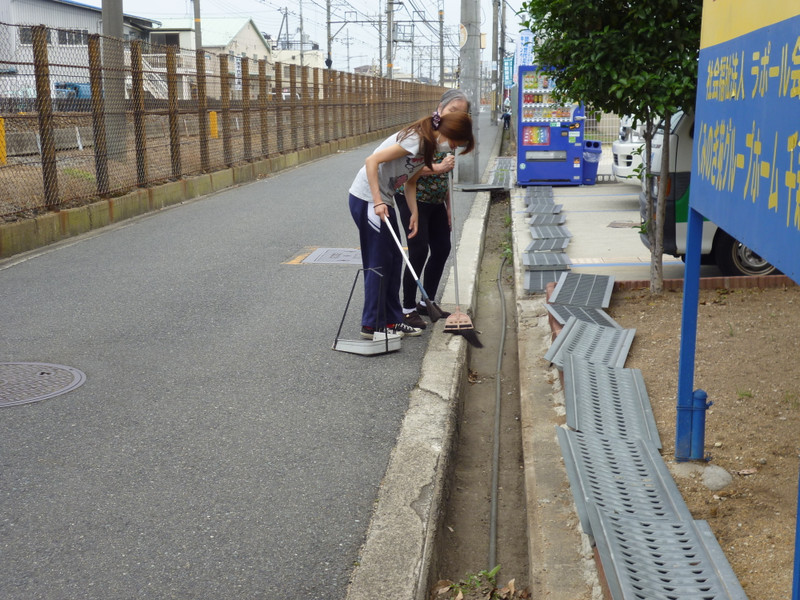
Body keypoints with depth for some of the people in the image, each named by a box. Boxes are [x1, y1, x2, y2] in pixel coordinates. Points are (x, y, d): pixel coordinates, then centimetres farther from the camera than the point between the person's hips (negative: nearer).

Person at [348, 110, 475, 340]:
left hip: (383, 200, 10)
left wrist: (414, 213, 5)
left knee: (394, 260, 11)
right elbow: (371, 161, -25)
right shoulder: (415, 141, -21)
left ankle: (391, 320, 19)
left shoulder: (429, 146, 9)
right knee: (379, 262, -5)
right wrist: (378, 203, -27)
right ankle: (371, 325, 4)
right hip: (367, 198, -10)